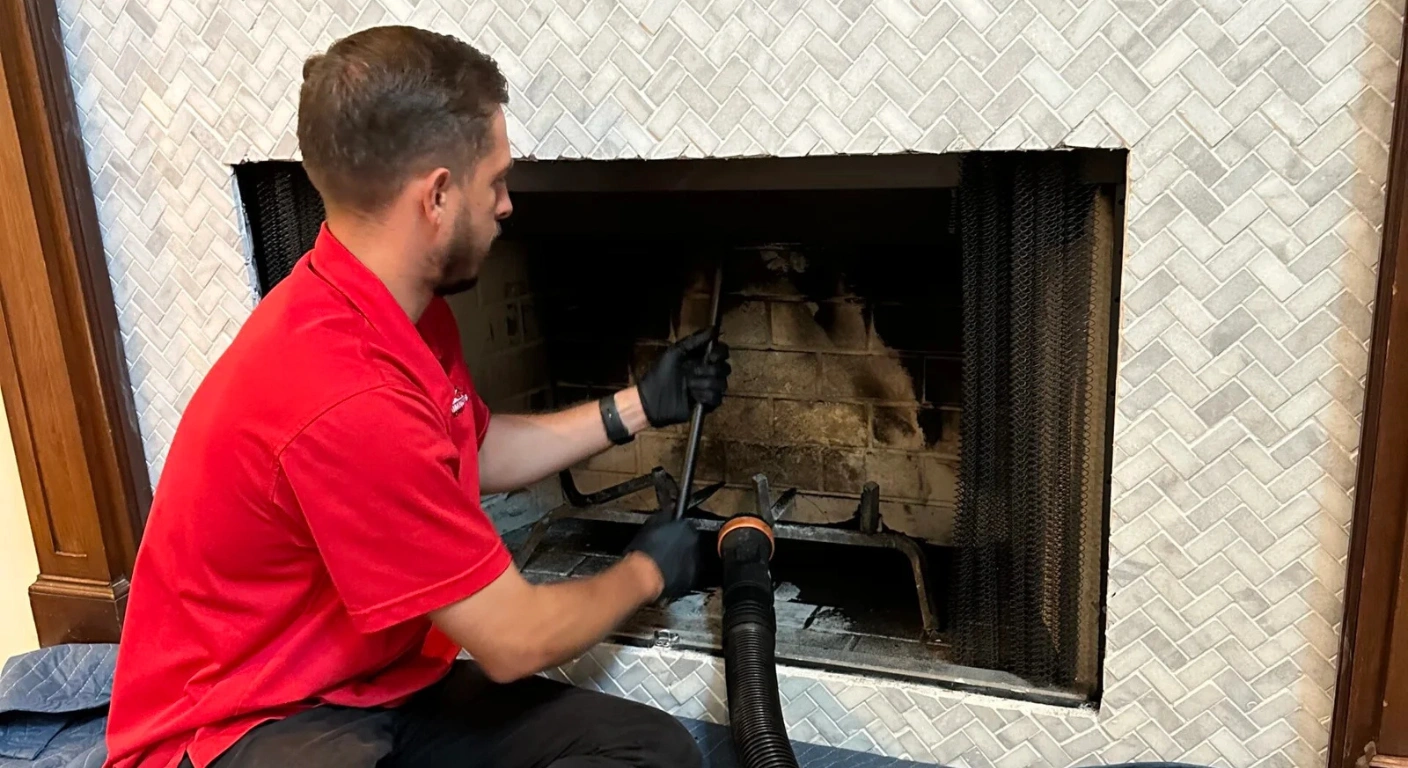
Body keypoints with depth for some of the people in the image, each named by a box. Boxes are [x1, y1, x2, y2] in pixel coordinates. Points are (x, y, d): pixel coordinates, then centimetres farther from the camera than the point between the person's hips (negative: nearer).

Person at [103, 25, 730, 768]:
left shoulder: (403, 311, 0)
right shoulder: (346, 398, -31)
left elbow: (476, 453, 18)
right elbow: (516, 641, -21)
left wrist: (637, 407, 17)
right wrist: (645, 572, -2)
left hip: (377, 687, 9)